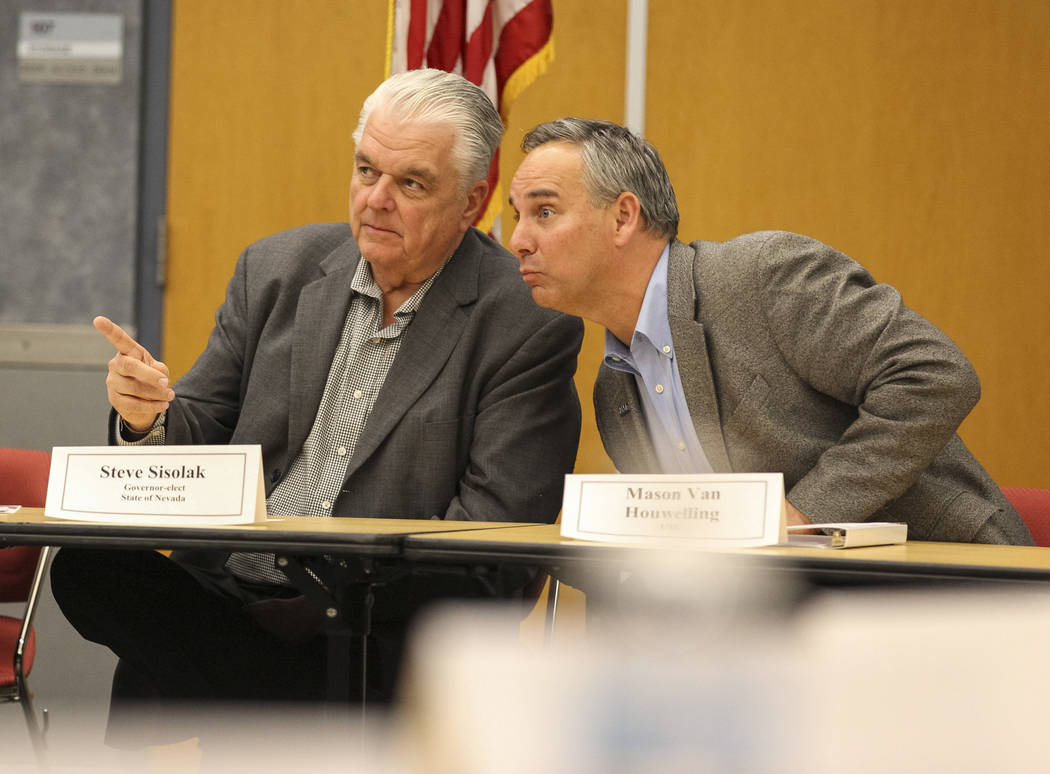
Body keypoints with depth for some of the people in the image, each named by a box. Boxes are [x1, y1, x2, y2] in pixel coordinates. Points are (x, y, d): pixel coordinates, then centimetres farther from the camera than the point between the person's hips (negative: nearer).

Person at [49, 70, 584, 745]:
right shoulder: (277, 271, 12)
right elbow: (197, 444, 15)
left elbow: (495, 534, -11)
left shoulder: (531, 326, -4)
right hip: (231, 596, 6)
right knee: (90, 567, -25)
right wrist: (151, 417, -11)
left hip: (382, 632, -6)